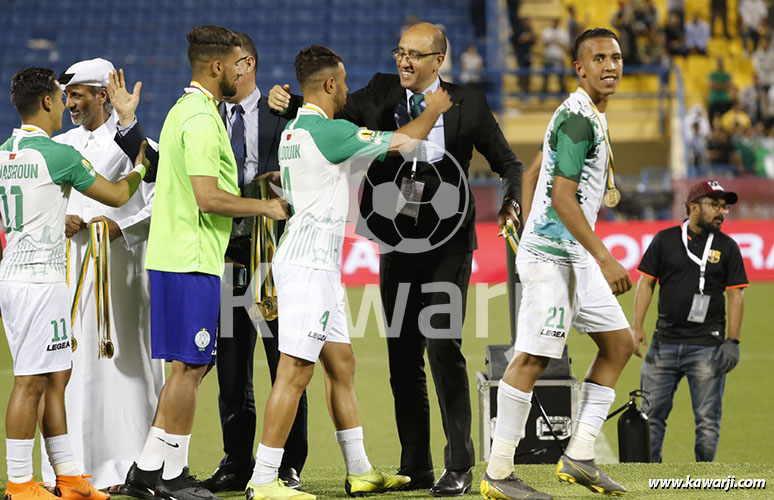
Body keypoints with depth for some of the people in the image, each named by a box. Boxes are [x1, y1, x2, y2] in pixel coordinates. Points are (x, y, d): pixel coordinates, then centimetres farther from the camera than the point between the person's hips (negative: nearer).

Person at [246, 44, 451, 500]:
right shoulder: (329, 131, -15)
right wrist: (433, 111, 13)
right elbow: (401, 142, -6)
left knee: (341, 364, 14)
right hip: (309, 263, -10)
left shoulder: (293, 130, 14)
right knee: (296, 372, -10)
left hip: (316, 264, 10)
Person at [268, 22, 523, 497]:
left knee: (444, 347, -13)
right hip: (397, 245, 4)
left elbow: (509, 163, 4)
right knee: (403, 357, 6)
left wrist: (511, 204, -15)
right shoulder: (381, 93, 5)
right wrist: (287, 102, -12)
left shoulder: (467, 103, -2)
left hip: (448, 246, -4)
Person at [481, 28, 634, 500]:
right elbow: (562, 196, -22)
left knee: (619, 343, 11)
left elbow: (532, 177, 23)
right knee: (532, 359, -9)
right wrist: (605, 258, -24)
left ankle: (579, 456, 11)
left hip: (576, 257, 11)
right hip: (553, 256, -11)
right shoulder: (579, 118, -16)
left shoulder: (591, 114, 15)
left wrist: (529, 234, 24)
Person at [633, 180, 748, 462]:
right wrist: (637, 328, -1)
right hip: (665, 341, 1)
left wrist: (732, 341, -5)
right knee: (651, 414, 3)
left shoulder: (727, 247, 6)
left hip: (707, 347, -1)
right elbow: (646, 283, 8)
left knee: (707, 420, -3)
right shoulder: (665, 240, 7)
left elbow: (736, 295, 4)